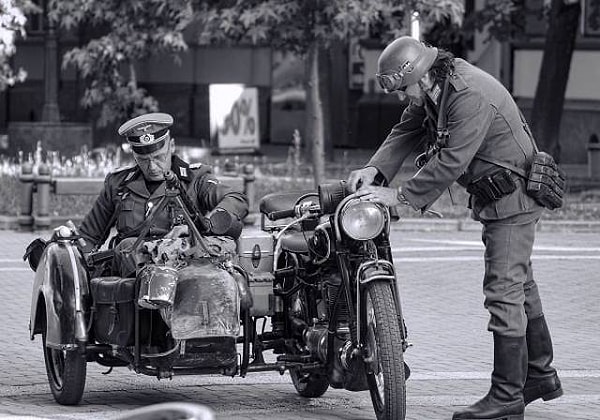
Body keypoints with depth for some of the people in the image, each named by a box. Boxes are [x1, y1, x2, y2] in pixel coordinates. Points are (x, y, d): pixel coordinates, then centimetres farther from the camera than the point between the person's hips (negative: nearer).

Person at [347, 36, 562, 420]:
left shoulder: (471, 97, -30)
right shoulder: (434, 90, 1)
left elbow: (450, 162, -32)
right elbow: (408, 131, 5)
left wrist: (400, 196, -27)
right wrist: (375, 168, -11)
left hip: (513, 198, -10)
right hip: (497, 197, 11)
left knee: (504, 291, -12)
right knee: (521, 286, 19)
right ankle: (540, 376, 31)